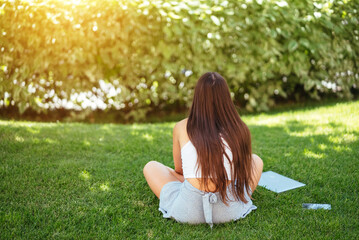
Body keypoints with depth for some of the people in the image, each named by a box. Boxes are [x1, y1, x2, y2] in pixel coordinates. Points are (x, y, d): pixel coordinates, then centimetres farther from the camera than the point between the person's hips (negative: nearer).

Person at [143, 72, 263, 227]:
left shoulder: (181, 128, 1)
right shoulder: (240, 130, 1)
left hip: (188, 212, -1)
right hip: (230, 210, 2)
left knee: (150, 167, 23)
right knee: (256, 160, 26)